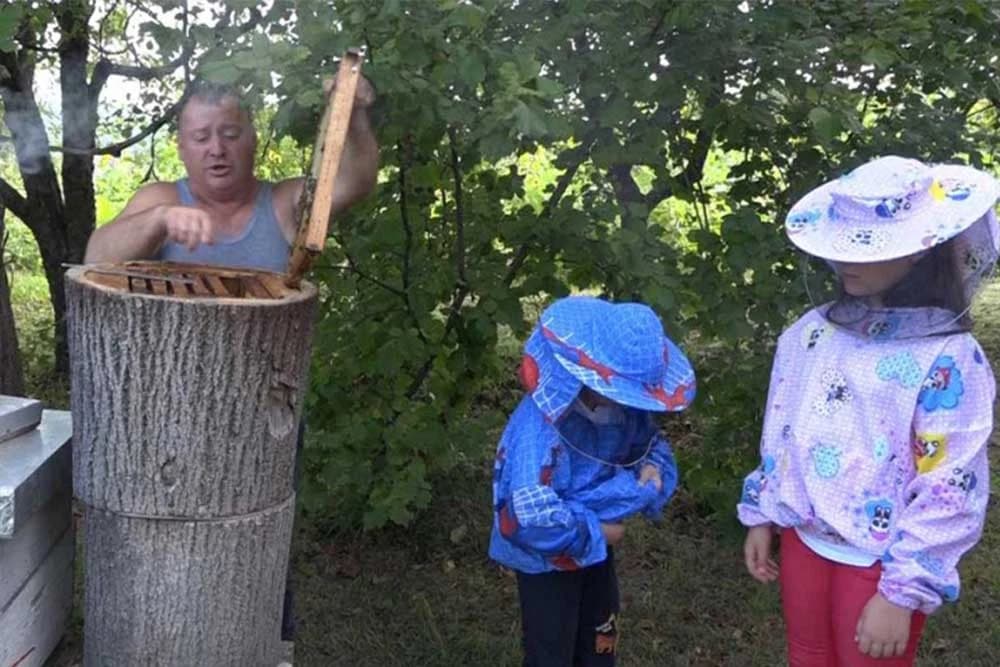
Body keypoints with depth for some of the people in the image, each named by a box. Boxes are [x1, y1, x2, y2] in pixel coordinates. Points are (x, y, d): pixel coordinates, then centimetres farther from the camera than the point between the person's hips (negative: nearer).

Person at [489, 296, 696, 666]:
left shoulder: (623, 408, -11)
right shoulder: (541, 427, -34)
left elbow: (650, 444, 8)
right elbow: (534, 518, -40)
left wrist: (652, 469, -16)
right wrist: (595, 531, -25)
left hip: (595, 548, 7)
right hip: (546, 559, -7)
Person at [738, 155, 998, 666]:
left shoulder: (948, 359, -18)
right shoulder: (812, 332, -1)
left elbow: (948, 490, -17)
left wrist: (903, 591, -17)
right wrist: (761, 515, 12)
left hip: (878, 562, -5)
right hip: (804, 538, 5)